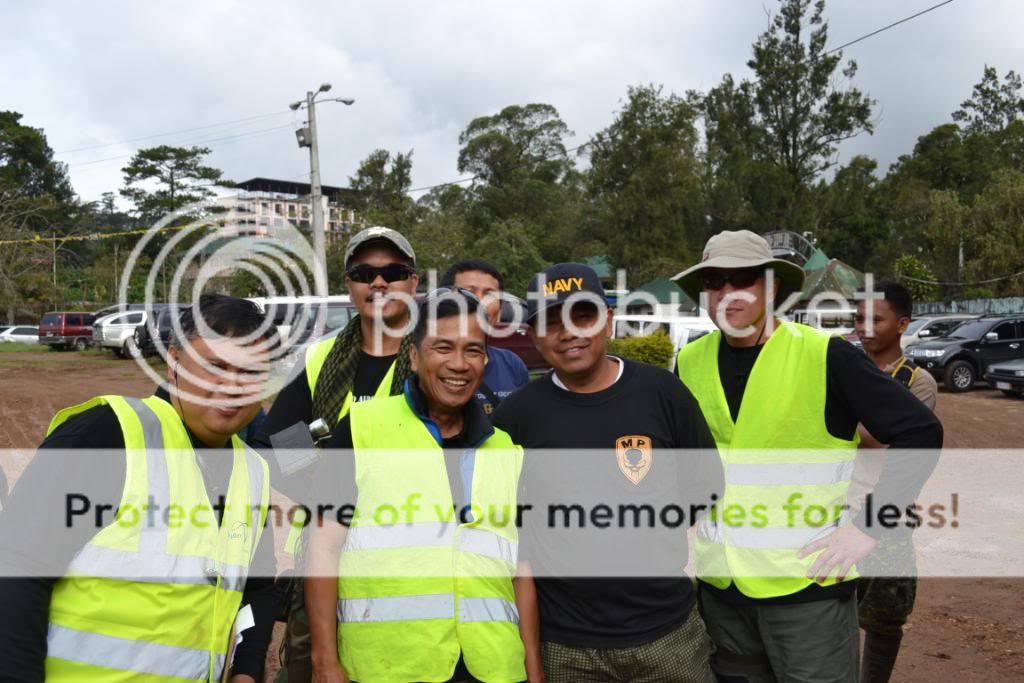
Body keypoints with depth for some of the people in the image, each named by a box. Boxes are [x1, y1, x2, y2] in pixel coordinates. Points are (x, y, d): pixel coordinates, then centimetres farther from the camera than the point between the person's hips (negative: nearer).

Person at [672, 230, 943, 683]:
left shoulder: (825, 356, -12)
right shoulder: (690, 361, 1)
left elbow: (920, 433, -10)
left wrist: (868, 525, -14)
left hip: (805, 586, -4)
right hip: (719, 585, 4)